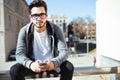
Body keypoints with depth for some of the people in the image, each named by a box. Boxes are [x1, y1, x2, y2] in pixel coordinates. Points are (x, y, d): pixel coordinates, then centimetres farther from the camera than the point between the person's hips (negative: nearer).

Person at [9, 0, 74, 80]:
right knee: (14, 70, -25)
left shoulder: (56, 29, -15)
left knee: (69, 67, -26)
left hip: (51, 63, 0)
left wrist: (54, 62, -44)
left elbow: (64, 51, -21)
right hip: (33, 63, 1)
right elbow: (19, 54, -19)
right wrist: (30, 64, -43)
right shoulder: (24, 31, -14)